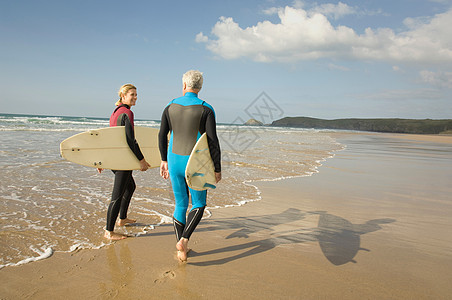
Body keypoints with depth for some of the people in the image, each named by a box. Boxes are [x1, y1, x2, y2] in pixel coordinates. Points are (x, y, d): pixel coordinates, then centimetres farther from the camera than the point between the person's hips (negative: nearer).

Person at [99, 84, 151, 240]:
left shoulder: (115, 112, 14)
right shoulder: (127, 113, -15)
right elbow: (130, 140, -22)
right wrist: (141, 159, -18)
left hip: (113, 157, 10)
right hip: (123, 158, -10)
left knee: (130, 186, 26)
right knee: (117, 195, -3)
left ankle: (122, 218, 39)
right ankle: (109, 232, 5)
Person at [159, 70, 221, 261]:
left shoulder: (170, 107, 3)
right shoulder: (206, 110, -9)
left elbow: (162, 136, 7)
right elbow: (213, 141, -13)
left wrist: (164, 161, 18)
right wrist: (217, 169, -5)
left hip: (174, 161, 4)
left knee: (181, 205, 15)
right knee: (198, 205, 14)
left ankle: (181, 251, 21)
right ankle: (184, 240, -6)